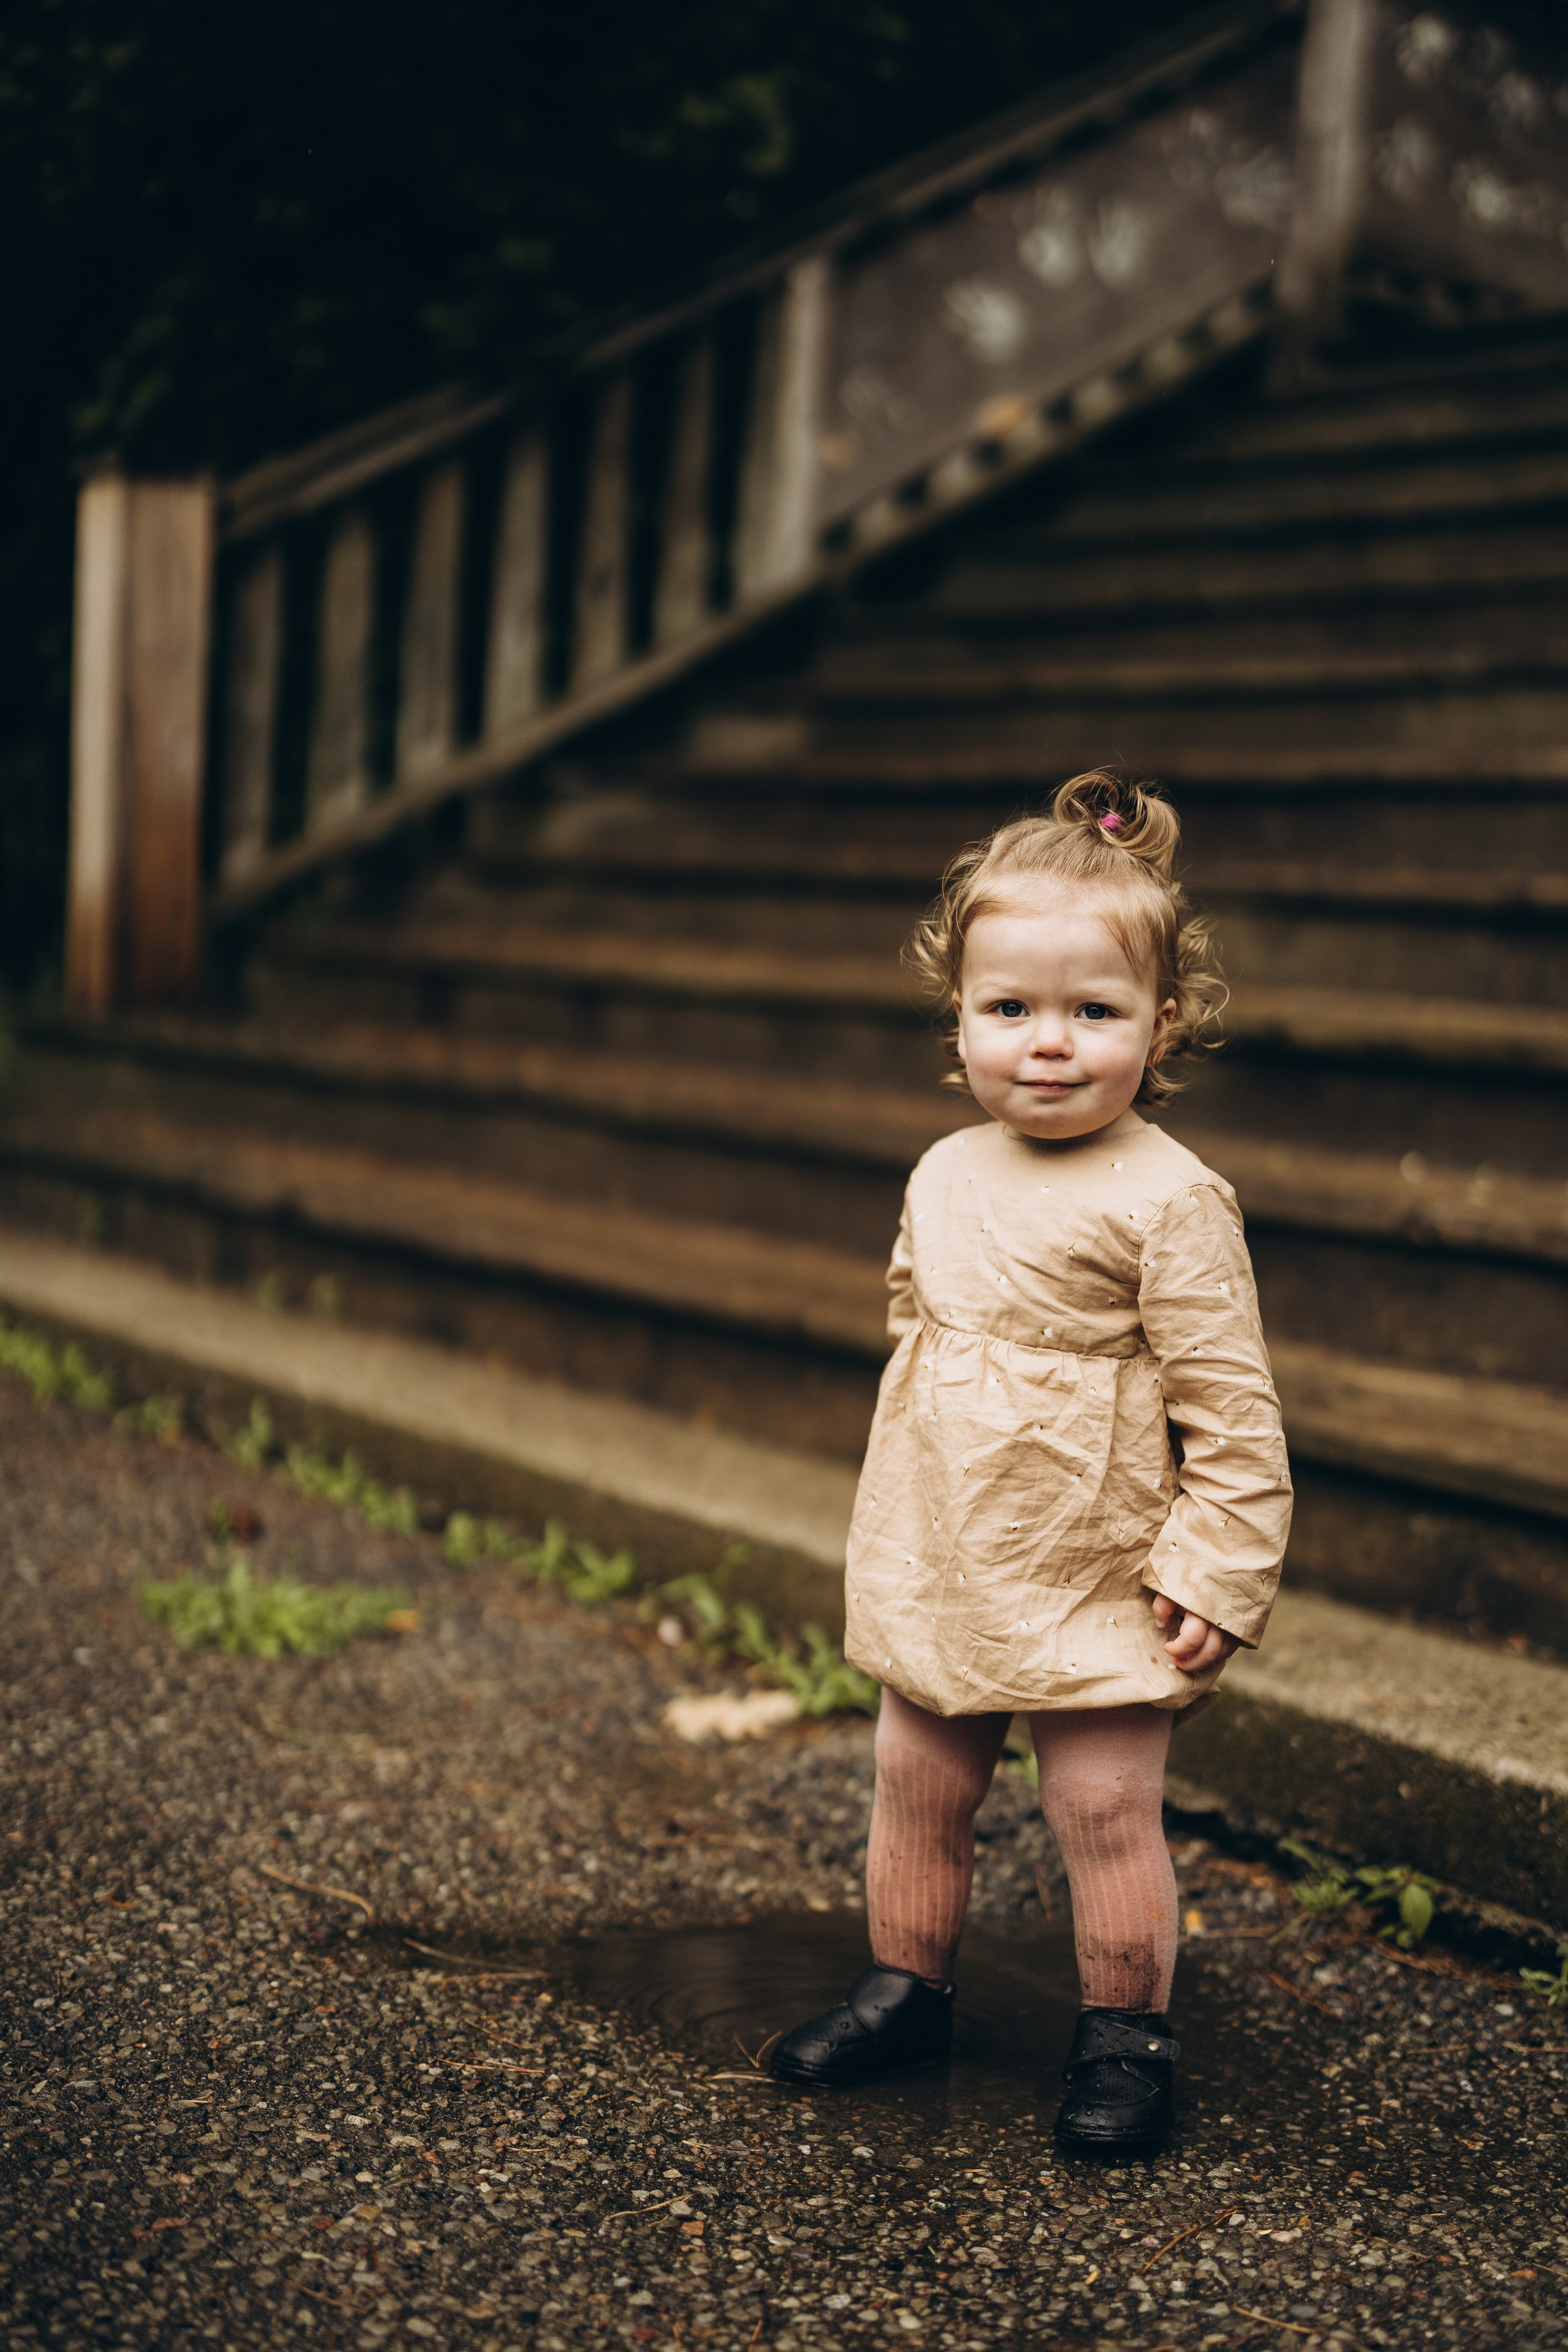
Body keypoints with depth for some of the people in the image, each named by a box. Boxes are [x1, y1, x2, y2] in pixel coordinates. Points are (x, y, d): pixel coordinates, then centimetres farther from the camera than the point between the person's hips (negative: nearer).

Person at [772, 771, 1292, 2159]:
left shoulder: (1167, 1200, -15)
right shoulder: (944, 1177, 5)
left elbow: (1231, 1405, -14)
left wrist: (1217, 1572, -17)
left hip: (1094, 1581, -6)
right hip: (936, 1574, 6)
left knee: (1106, 1806, 0)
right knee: (918, 1787, 14)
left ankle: (1126, 2035, 18)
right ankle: (908, 1991, 33)